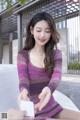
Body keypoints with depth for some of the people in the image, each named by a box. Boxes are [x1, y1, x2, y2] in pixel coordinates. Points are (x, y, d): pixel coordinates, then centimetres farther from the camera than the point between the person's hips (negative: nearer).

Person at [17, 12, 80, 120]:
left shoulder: (56, 54, 3)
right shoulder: (23, 55, -2)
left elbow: (57, 75, -16)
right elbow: (23, 79, -16)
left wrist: (48, 89, -39)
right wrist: (24, 90, -40)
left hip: (52, 108, 1)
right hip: (32, 110, -1)